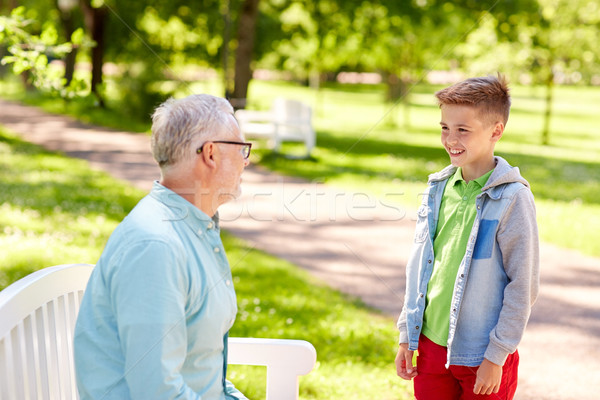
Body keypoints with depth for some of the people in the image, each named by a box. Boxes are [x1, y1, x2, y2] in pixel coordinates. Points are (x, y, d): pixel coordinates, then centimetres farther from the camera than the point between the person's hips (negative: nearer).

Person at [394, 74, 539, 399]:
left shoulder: (512, 198, -14)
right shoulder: (438, 187, 3)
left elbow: (523, 286, -12)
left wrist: (496, 357, -12)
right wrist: (407, 336, 10)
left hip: (482, 358, -5)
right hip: (431, 345, 5)